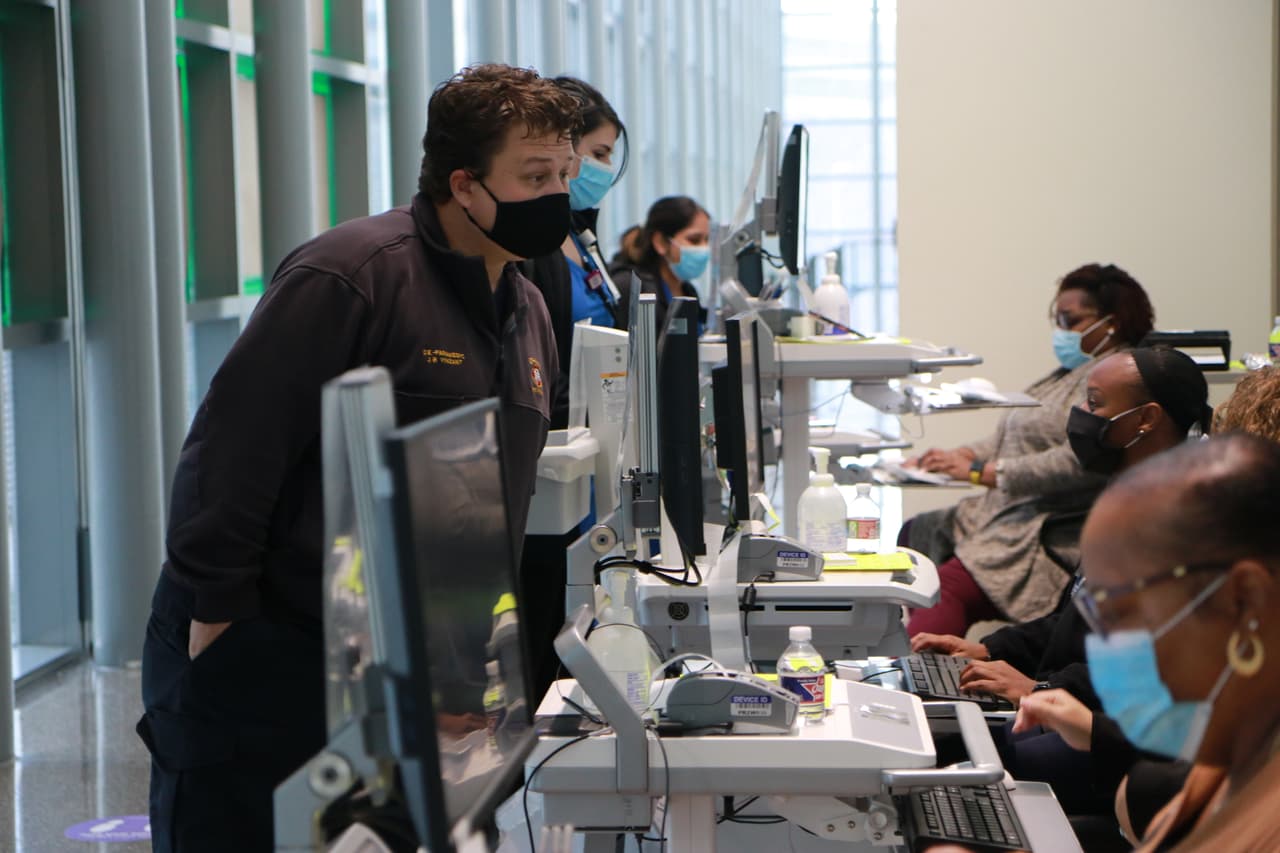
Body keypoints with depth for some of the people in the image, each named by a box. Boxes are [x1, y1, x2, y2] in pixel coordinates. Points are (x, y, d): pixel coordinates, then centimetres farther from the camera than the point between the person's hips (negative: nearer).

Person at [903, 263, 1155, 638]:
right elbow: (1018, 438, 23)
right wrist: (960, 456, 4)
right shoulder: (1070, 372, 22)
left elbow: (1082, 462, -23)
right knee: (916, 533, 3)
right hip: (1009, 513, 11)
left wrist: (982, 473, -20)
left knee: (948, 585, -24)